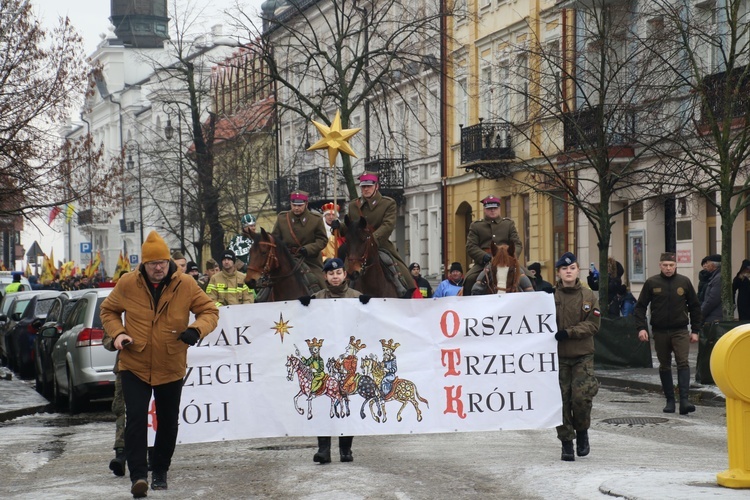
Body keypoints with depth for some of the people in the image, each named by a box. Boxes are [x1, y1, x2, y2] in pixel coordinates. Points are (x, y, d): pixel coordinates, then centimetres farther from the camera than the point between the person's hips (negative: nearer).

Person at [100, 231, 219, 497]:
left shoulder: (186, 285, -8)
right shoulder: (127, 284, -6)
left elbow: (210, 311, -1)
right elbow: (108, 310, 10)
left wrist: (196, 330, -22)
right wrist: (117, 333, -9)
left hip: (171, 367, 1)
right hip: (134, 366, -1)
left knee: (168, 422, 13)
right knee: (136, 418, -14)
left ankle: (160, 472, 31)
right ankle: (138, 474, -12)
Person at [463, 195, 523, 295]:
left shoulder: (509, 224, 17)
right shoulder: (475, 226, 13)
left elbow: (517, 244, 10)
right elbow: (470, 247, 2)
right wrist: (485, 257, -16)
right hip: (483, 263, -1)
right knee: (469, 279, -27)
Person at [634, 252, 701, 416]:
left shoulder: (684, 282, 3)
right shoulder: (651, 283, 0)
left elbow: (694, 307, 10)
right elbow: (640, 306, 3)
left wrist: (695, 330, 7)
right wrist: (641, 327, -9)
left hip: (680, 331, -1)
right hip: (660, 331, 1)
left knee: (683, 363, -14)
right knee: (664, 366, 7)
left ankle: (684, 399, -19)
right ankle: (670, 400, 15)